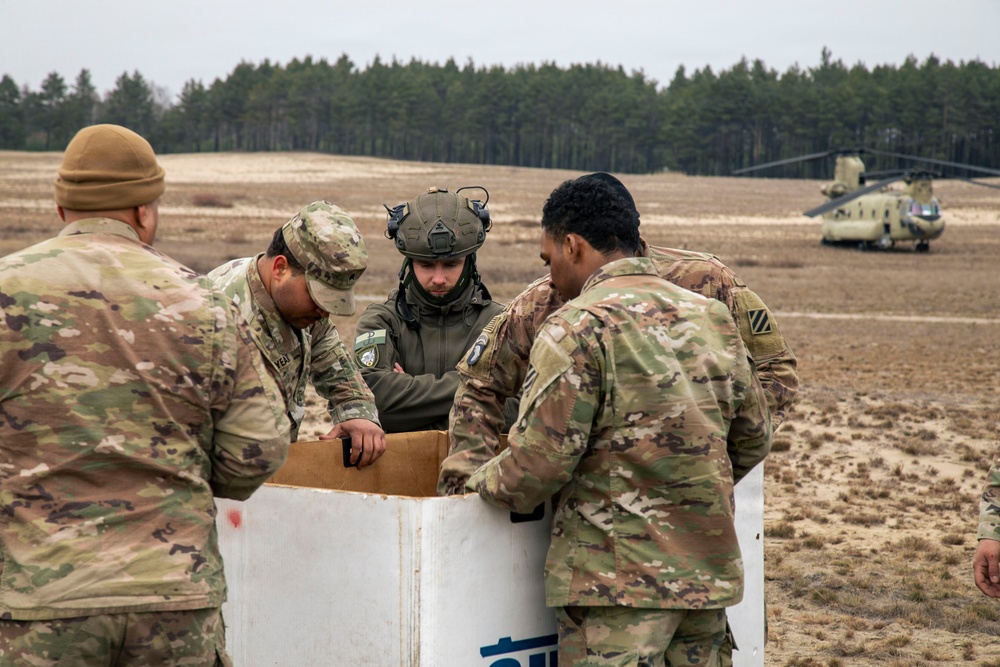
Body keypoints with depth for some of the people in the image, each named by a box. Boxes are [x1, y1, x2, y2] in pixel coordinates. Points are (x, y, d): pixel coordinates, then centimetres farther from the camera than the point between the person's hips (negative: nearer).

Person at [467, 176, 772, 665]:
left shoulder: (577, 328, -12)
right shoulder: (714, 317, 9)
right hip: (709, 570, 7)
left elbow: (538, 463, -15)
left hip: (618, 578, -7)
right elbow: (752, 439, 15)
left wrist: (482, 484, 4)